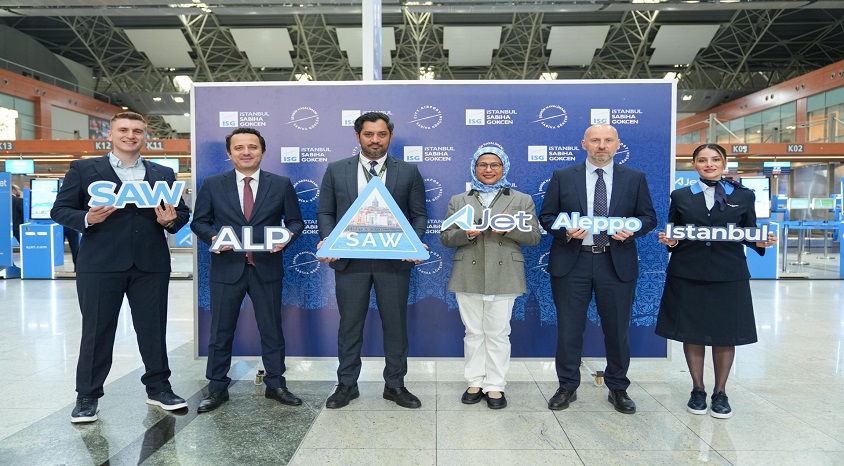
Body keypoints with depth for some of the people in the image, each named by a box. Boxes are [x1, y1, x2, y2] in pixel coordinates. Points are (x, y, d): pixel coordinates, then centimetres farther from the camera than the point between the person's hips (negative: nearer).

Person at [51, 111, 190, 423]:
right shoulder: (83, 169, 7)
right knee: (97, 331, 6)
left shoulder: (163, 174, 13)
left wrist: (171, 221, -10)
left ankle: (158, 388, 23)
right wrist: (87, 219, -16)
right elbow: (60, 210, 4)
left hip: (151, 265, 2)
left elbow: (182, 213, 12)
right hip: (100, 265, -2)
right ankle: (87, 396, 21)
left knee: (154, 328, 8)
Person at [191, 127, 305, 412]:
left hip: (267, 268, 0)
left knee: (272, 329, 10)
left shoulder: (281, 184, 3)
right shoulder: (212, 185, 4)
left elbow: (295, 221, 5)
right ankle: (217, 389, 25)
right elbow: (199, 222, 7)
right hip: (227, 268, 0)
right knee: (221, 332, 9)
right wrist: (213, 237, -13)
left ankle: (275, 385, 25)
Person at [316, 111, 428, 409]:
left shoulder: (409, 172, 5)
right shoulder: (336, 170, 7)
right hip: (350, 260, 1)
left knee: (395, 323, 8)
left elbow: (419, 215, 5)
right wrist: (328, 240, -11)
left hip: (394, 260, 0)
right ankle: (347, 385, 25)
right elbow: (325, 212, 7)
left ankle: (395, 385, 24)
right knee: (349, 324, 10)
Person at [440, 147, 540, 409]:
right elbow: (445, 238, 7)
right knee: (473, 333, 9)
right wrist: (467, 233, -14)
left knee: (498, 333, 3)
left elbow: (534, 237, 3)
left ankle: (495, 386, 16)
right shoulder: (458, 201, 12)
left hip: (503, 277, -1)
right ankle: (475, 383, 21)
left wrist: (509, 228, -14)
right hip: (468, 277, 1)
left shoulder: (522, 200, 9)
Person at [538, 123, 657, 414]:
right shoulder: (563, 177, 3)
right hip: (572, 262, -1)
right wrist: (566, 230, -16)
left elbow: (649, 218, 8)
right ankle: (567, 387, 25)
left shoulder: (635, 178, 6)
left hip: (617, 263, 1)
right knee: (568, 330, 7)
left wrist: (632, 229, -13)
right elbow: (546, 217, 3)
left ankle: (618, 389, 30)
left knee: (617, 330, 11)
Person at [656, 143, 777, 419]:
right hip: (687, 275, 0)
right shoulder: (681, 196, 7)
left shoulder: (744, 196, 8)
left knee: (726, 335, 5)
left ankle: (720, 393, 22)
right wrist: (669, 241, -13)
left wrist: (762, 242, -12)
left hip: (728, 275, 0)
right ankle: (697, 390, 22)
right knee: (691, 332, 6)